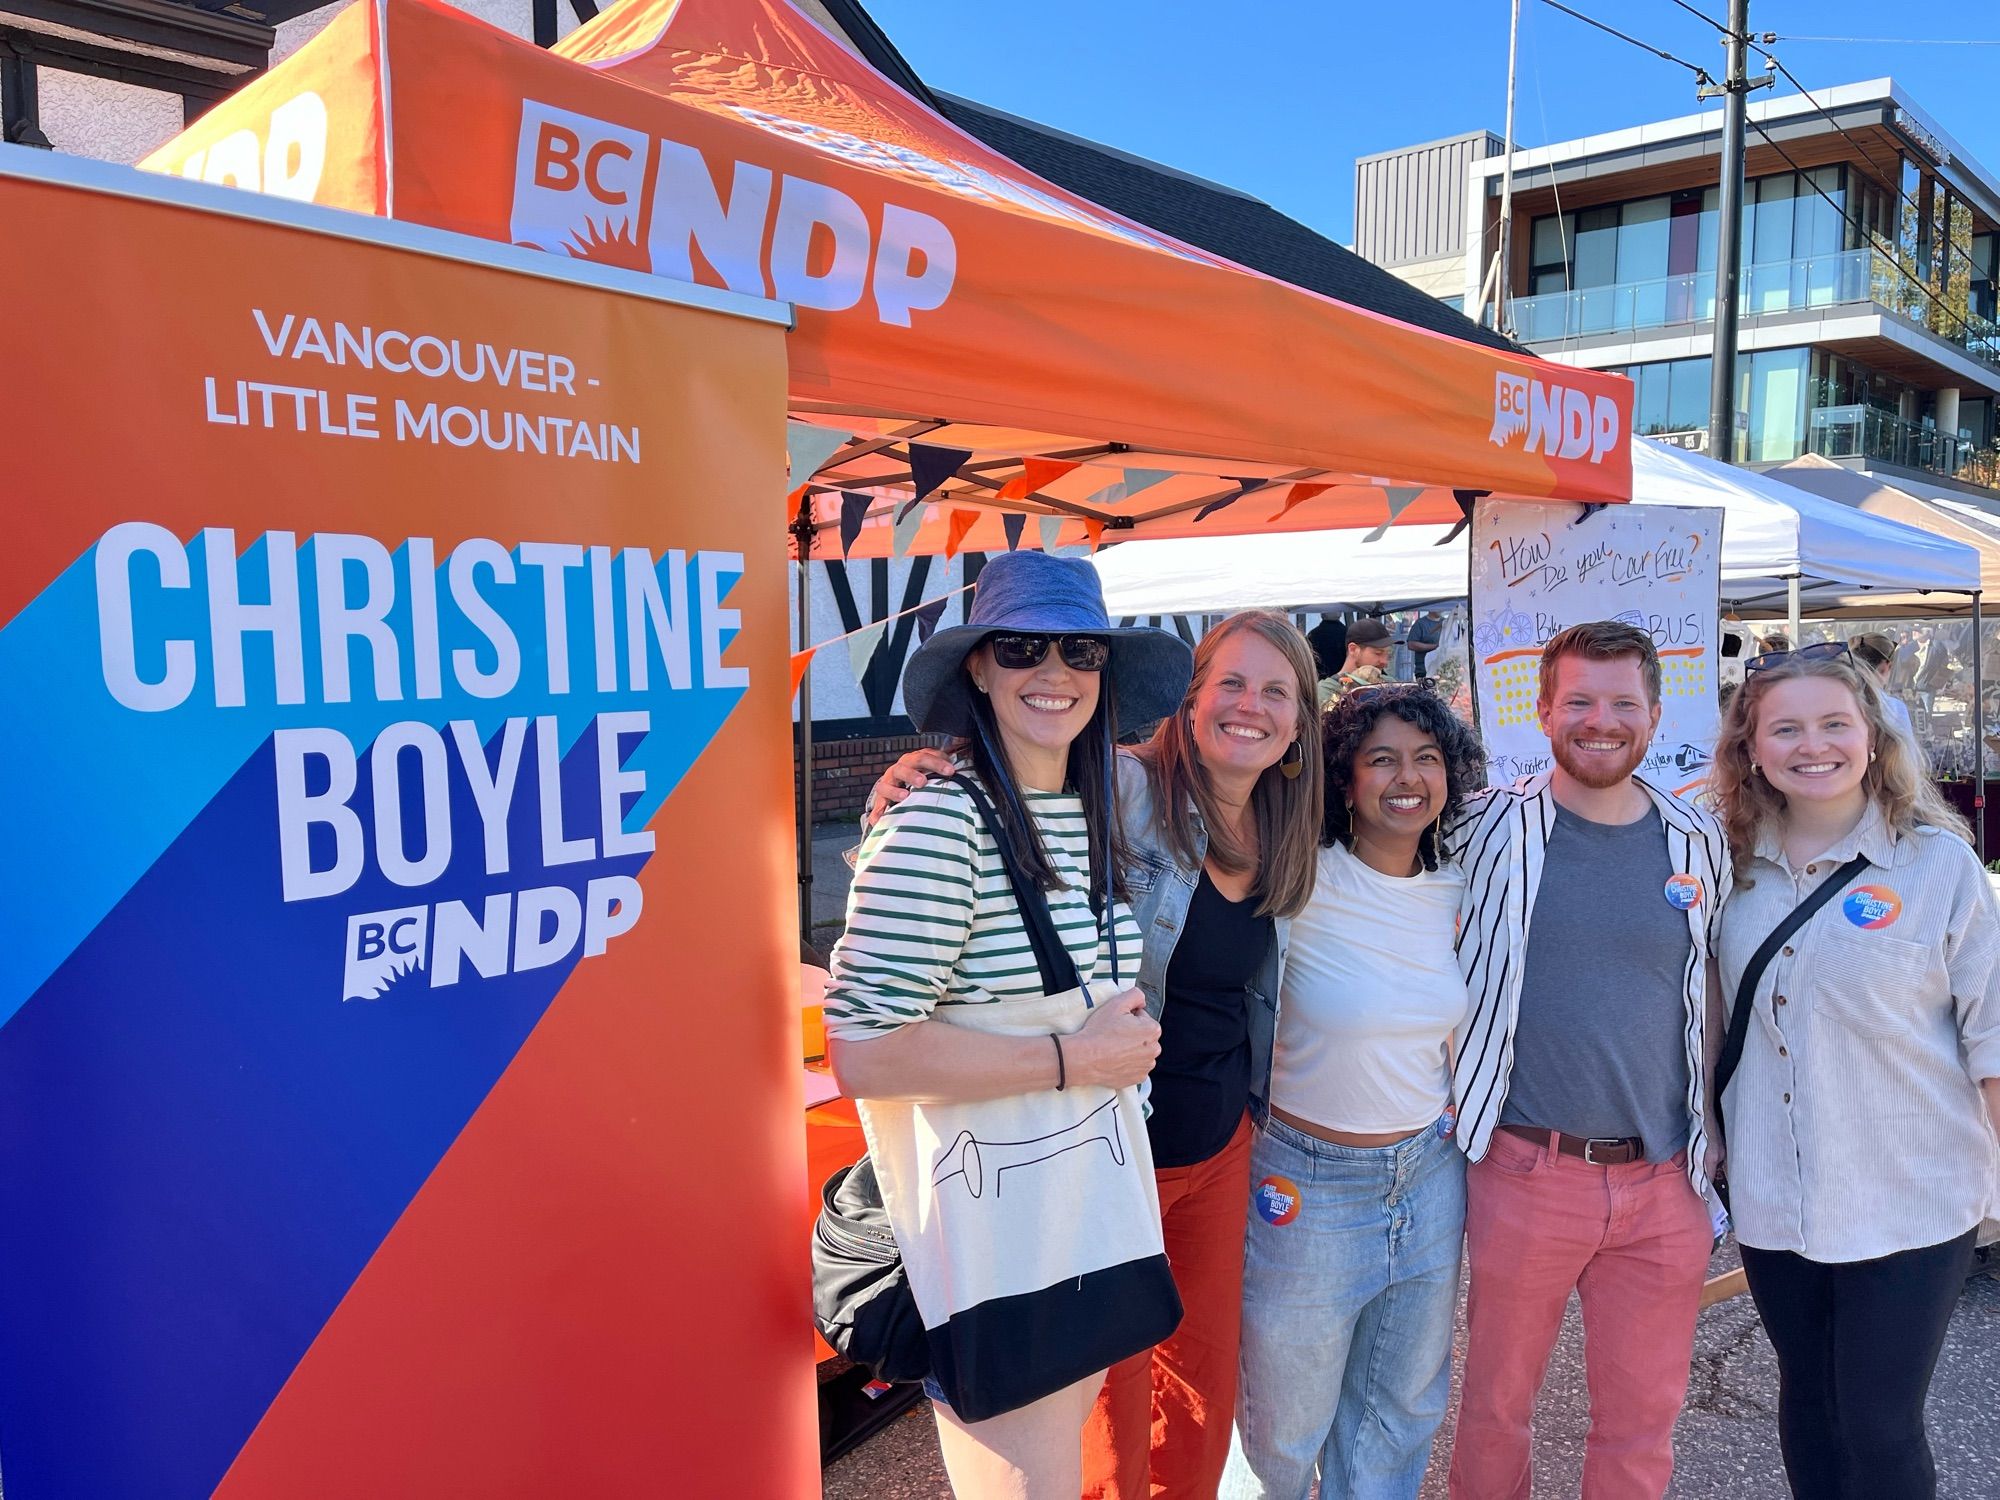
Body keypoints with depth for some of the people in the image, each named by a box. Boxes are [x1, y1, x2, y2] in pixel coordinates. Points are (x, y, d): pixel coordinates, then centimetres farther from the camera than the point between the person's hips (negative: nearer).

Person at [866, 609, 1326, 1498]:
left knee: (1207, 1379, 22)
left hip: (1221, 1149, 6)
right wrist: (910, 778, -38)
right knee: (1115, 1398, 11)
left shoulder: (1283, 841, 3)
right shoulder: (1124, 792, -19)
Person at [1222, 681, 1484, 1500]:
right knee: (1289, 1426, 14)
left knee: (1403, 1408, 24)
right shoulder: (1304, 882, -20)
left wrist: (1457, 1136, 14)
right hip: (1310, 1185, -5)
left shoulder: (1455, 889, -1)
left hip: (1431, 1177, 5)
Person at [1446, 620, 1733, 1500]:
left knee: (1643, 1422, 15)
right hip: (1526, 1172, -2)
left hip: (1665, 1184, 3)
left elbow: (1708, 999, 14)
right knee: (1497, 1405, 13)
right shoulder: (1491, 830, -6)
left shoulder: (1698, 843, 4)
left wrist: (1709, 1134, 12)